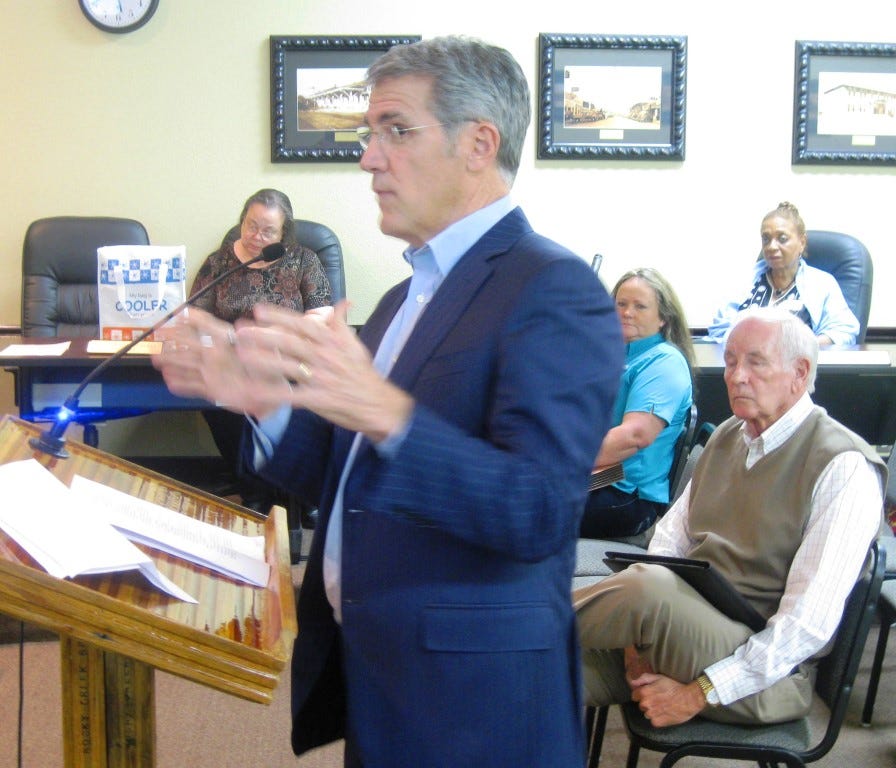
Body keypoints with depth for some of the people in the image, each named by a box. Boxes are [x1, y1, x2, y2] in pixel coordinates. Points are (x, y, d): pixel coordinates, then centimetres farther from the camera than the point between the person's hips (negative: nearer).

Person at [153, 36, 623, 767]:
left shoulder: (554, 290, -16)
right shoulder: (411, 296, 11)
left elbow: (539, 512, -25)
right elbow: (349, 480, 12)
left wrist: (384, 413, -37)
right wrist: (262, 399, -4)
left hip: (471, 695, -8)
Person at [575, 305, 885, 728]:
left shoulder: (844, 469, -11)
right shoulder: (727, 437, 14)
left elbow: (809, 624, -16)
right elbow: (670, 535, 14)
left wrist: (697, 694, -19)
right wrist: (639, 629, -6)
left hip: (763, 670, -5)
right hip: (679, 622, 6)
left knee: (650, 586, -34)